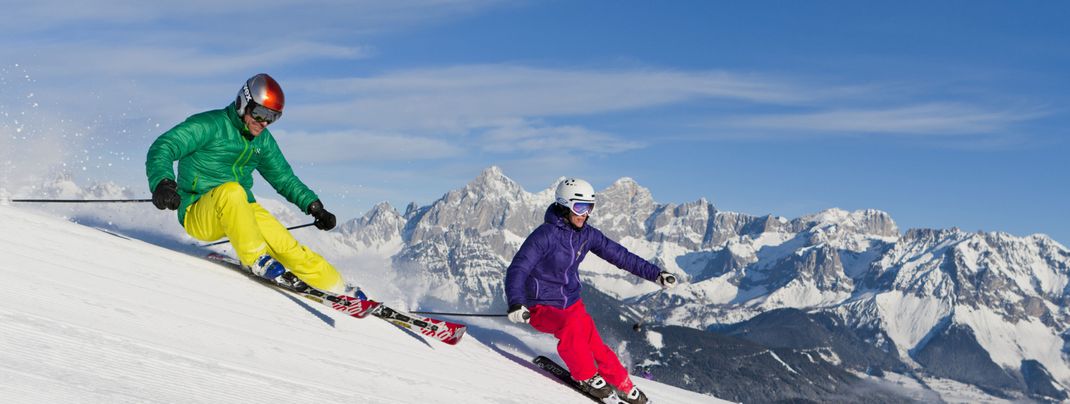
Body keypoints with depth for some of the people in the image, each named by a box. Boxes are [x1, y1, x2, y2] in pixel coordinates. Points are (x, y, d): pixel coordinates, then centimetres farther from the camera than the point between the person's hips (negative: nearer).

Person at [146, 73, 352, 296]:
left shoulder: (263, 140, 9)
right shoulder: (210, 125, -11)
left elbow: (284, 178, 21)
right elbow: (161, 148, -20)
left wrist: (314, 207, 12)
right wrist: (162, 182, -40)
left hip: (241, 210, 6)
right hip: (198, 214, -5)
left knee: (287, 246, -13)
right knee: (231, 190, -37)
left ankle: (338, 288, -1)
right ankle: (256, 259, -27)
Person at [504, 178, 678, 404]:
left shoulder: (587, 234, -2)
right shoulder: (545, 235, -21)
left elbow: (620, 255, 5)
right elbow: (517, 270, -25)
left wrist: (655, 274, 2)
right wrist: (515, 304, -42)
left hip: (571, 304, 6)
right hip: (542, 307, -6)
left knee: (596, 347, -6)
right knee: (571, 325, -35)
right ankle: (586, 376, -14)